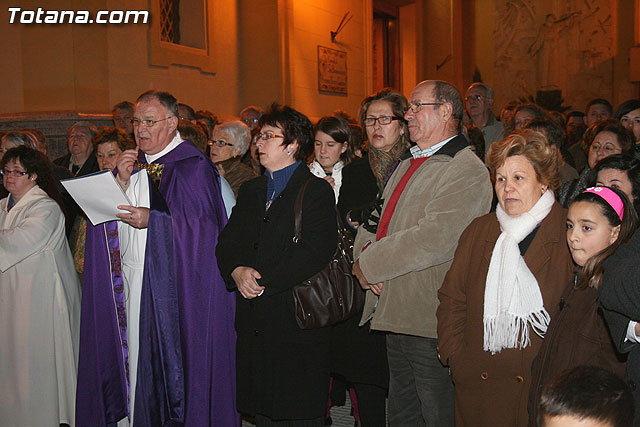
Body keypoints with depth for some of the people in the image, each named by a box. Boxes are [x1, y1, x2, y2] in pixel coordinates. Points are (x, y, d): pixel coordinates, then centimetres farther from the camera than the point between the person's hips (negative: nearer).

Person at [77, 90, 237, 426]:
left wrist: (152, 219, -21)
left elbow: (203, 224, -15)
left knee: (169, 357, -1)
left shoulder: (193, 165, -7)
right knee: (136, 356, 11)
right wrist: (122, 182, -4)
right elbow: (112, 219, 11)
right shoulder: (135, 162, 14)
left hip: (171, 283, -6)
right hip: (129, 278, 6)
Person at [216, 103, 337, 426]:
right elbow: (226, 243, 13)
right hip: (254, 326, 6)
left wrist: (263, 280, -16)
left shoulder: (316, 191, -4)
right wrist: (236, 271, -9)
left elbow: (316, 251, -16)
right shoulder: (250, 191, 18)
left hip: (298, 325, -6)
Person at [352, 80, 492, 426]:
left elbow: (433, 241, -25)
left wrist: (369, 265, -14)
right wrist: (365, 252, -5)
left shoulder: (466, 171, -14)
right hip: (395, 317, 9)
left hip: (431, 323, -9)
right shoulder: (408, 163, 17)